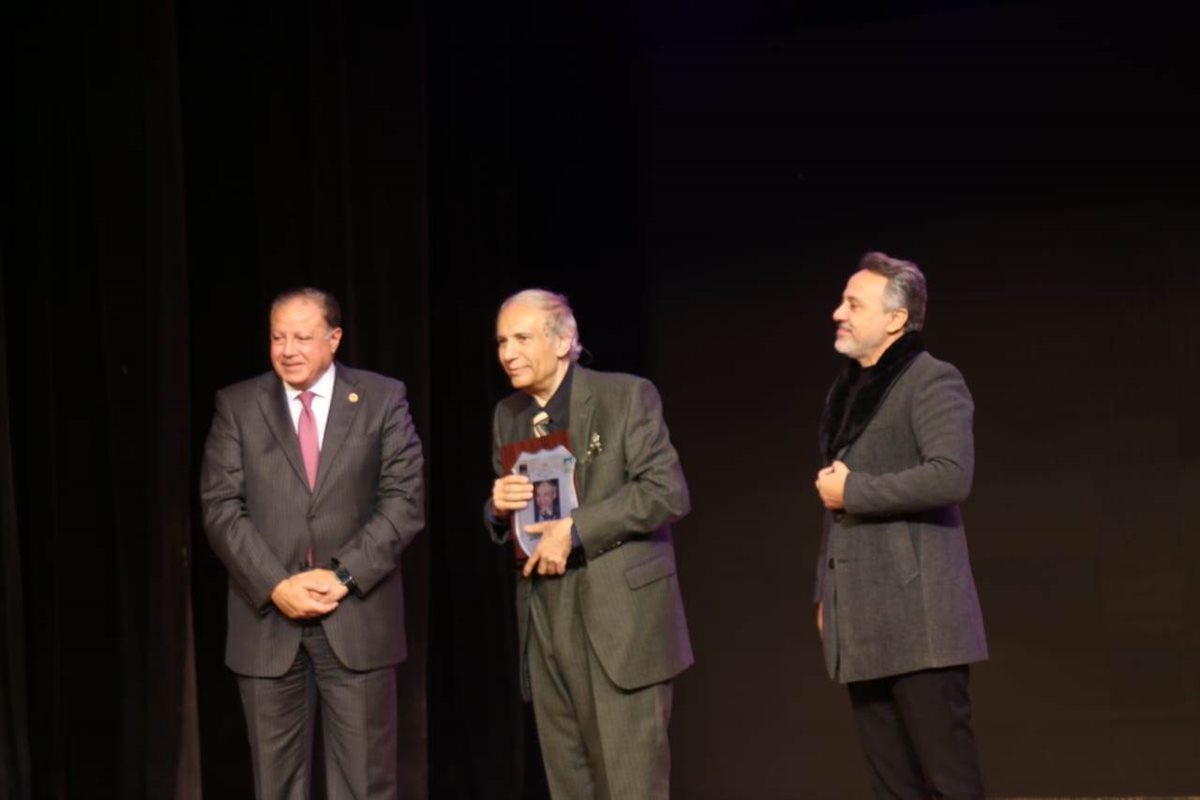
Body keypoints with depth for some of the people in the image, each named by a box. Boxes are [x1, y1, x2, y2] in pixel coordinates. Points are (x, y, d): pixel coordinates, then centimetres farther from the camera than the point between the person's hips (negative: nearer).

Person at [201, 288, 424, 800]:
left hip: (358, 617, -1)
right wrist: (276, 586, -13)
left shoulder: (383, 399, 4)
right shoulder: (237, 405, 5)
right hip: (267, 620, 1)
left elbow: (405, 499, -3)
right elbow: (220, 507, -1)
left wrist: (344, 575, -13)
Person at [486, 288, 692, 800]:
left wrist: (575, 529, -17)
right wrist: (499, 508, -4)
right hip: (545, 623, 6)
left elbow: (669, 490, -13)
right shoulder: (508, 416, 14)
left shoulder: (627, 396, -5)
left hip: (621, 615, -6)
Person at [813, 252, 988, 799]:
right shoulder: (849, 389, 18)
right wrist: (825, 593, 19)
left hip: (916, 617, -8)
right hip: (862, 621, 8)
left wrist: (854, 489, -14)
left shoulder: (932, 382, -6)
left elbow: (951, 476, -22)